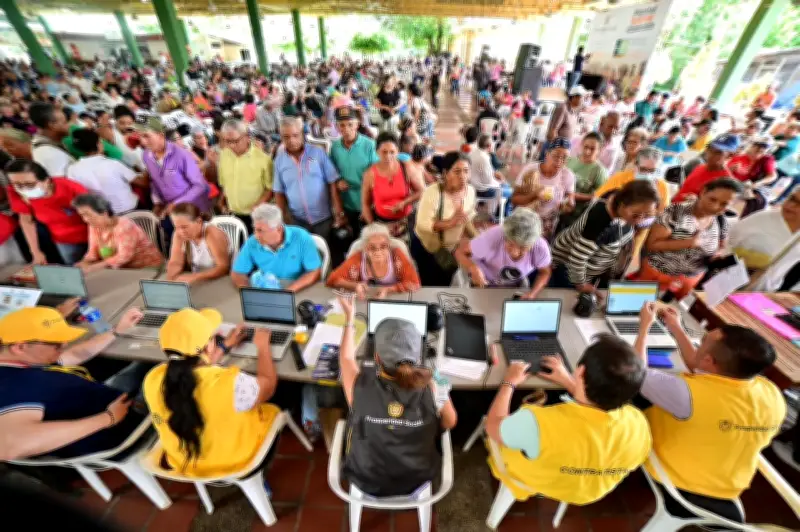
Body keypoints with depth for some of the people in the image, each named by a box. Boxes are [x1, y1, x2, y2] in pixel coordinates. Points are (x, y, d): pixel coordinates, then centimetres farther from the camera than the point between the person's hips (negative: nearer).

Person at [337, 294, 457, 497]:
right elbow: (449, 423, -9)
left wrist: (350, 317, 3)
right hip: (417, 480, 0)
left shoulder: (360, 386, -32)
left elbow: (346, 357, -8)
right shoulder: (432, 388, -32)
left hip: (367, 481, 0)